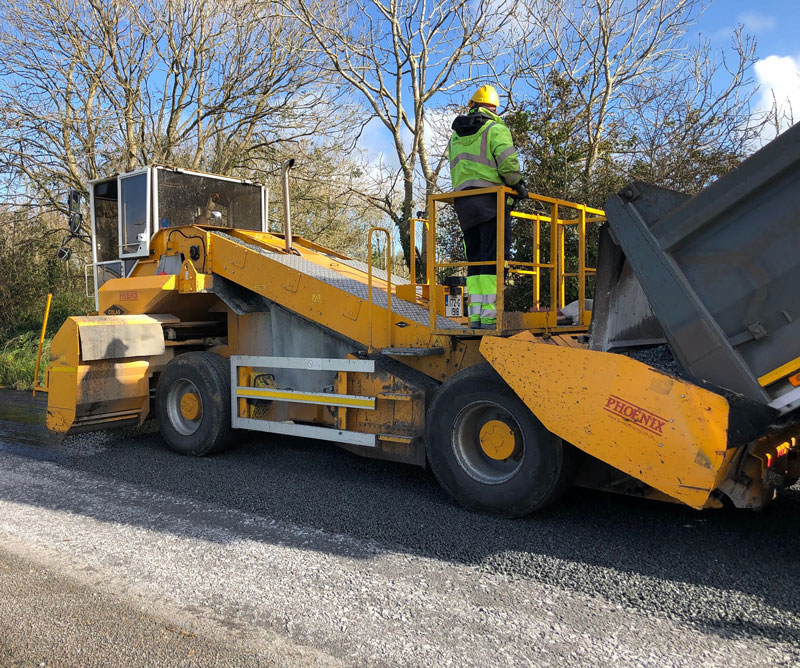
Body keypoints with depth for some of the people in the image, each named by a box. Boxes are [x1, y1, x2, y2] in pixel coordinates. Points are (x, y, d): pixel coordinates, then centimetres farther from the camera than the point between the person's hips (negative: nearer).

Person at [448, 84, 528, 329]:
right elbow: (508, 162, -12)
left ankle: (475, 315, 2)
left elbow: (456, 171, 17)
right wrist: (518, 184, 2)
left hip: (463, 201, 6)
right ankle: (489, 316, -15)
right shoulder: (495, 129, 0)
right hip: (491, 199, -6)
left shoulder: (456, 135, 21)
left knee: (475, 259, 7)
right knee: (493, 258, -9)